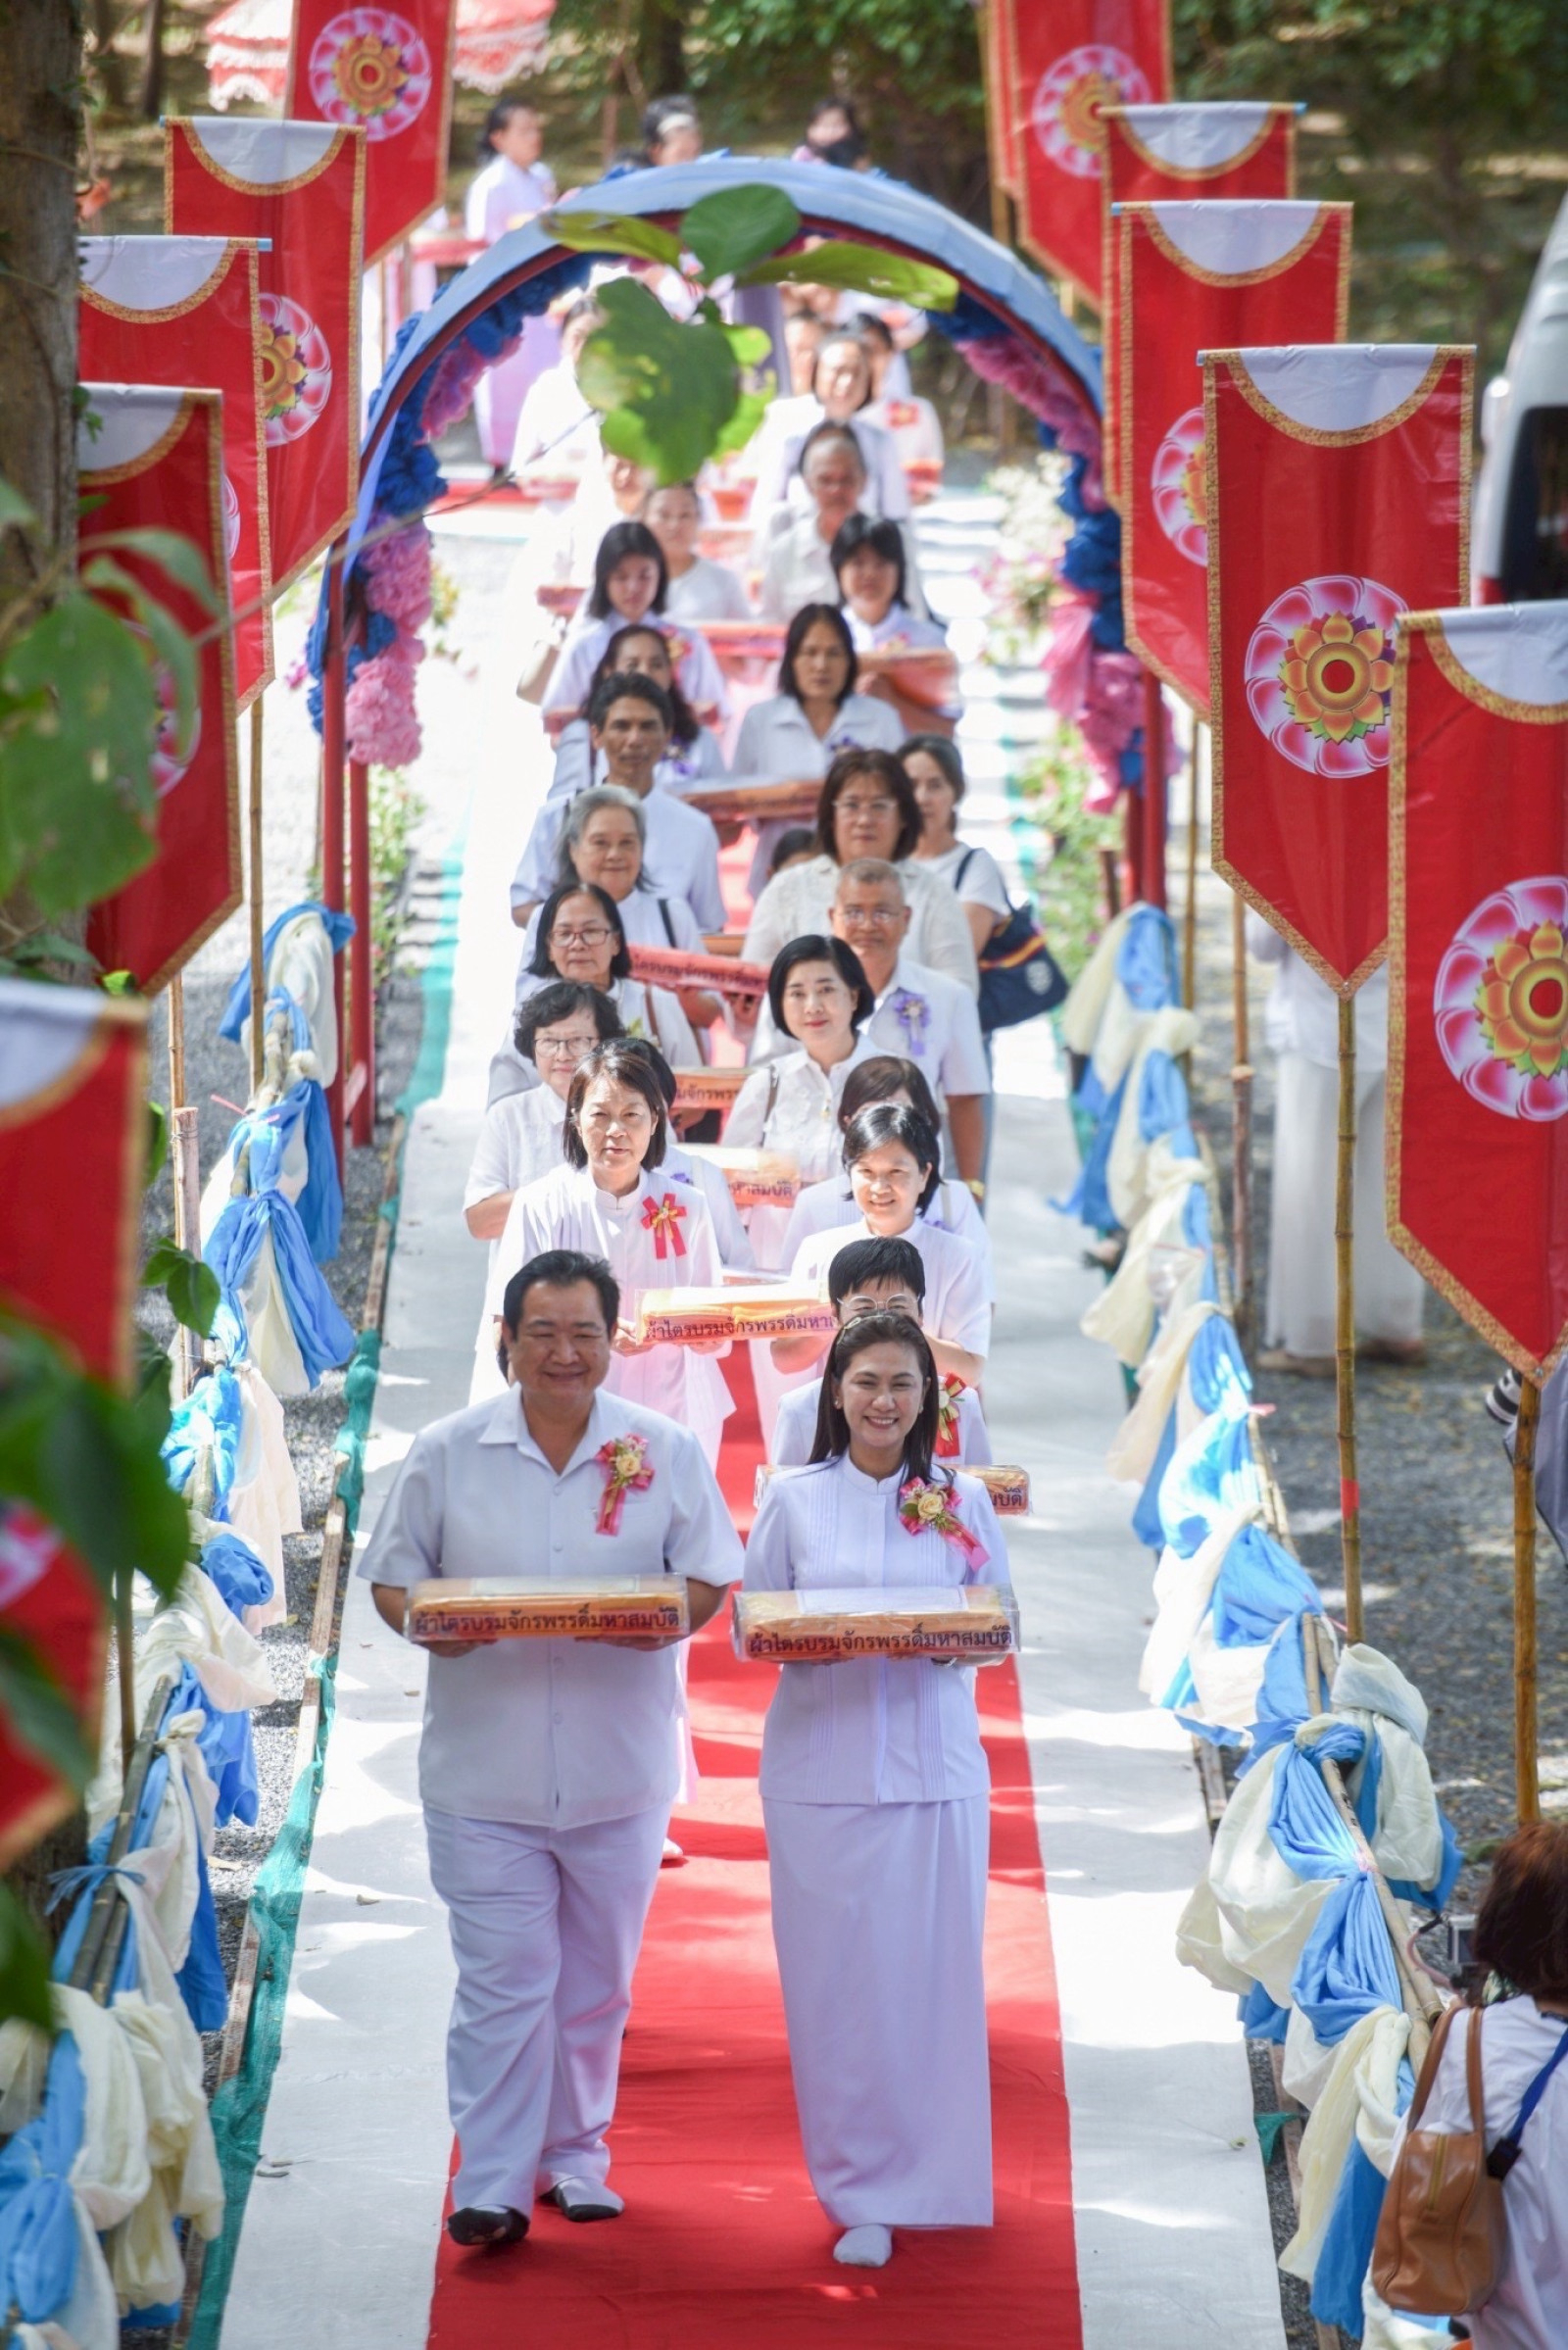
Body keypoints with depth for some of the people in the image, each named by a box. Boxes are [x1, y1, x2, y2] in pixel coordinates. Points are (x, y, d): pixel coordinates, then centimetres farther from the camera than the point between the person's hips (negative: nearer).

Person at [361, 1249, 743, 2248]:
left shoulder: (667, 1451, 2)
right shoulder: (446, 1453, 1)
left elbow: (710, 1575, 5)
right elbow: (392, 1575, 5)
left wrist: (666, 1620, -17)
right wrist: (431, 1625, -17)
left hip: (621, 1768, 2)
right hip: (484, 1765, -2)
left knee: (597, 1979, 13)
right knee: (502, 1978, -7)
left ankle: (576, 2153, 28)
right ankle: (491, 2183, -5)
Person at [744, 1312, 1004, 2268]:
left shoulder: (963, 1499, 7)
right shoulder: (793, 1499, 6)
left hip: (935, 1767, 1)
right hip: (821, 1767, 0)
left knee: (931, 1974, -1)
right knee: (834, 1979, -3)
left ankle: (925, 2180, 13)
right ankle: (861, 2195, 6)